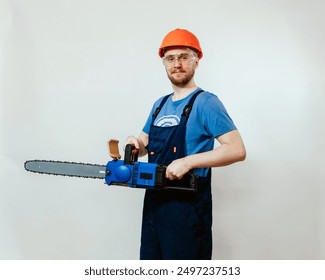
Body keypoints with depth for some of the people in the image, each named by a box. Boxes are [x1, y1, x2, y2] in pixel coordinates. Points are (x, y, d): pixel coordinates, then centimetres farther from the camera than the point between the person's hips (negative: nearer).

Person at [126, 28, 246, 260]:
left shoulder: (206, 102, -11)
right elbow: (144, 145, 22)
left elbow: (237, 150, -19)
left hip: (188, 205, -7)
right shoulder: (160, 105, 13)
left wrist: (188, 162, -25)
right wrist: (135, 144, -2)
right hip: (154, 201, 8)